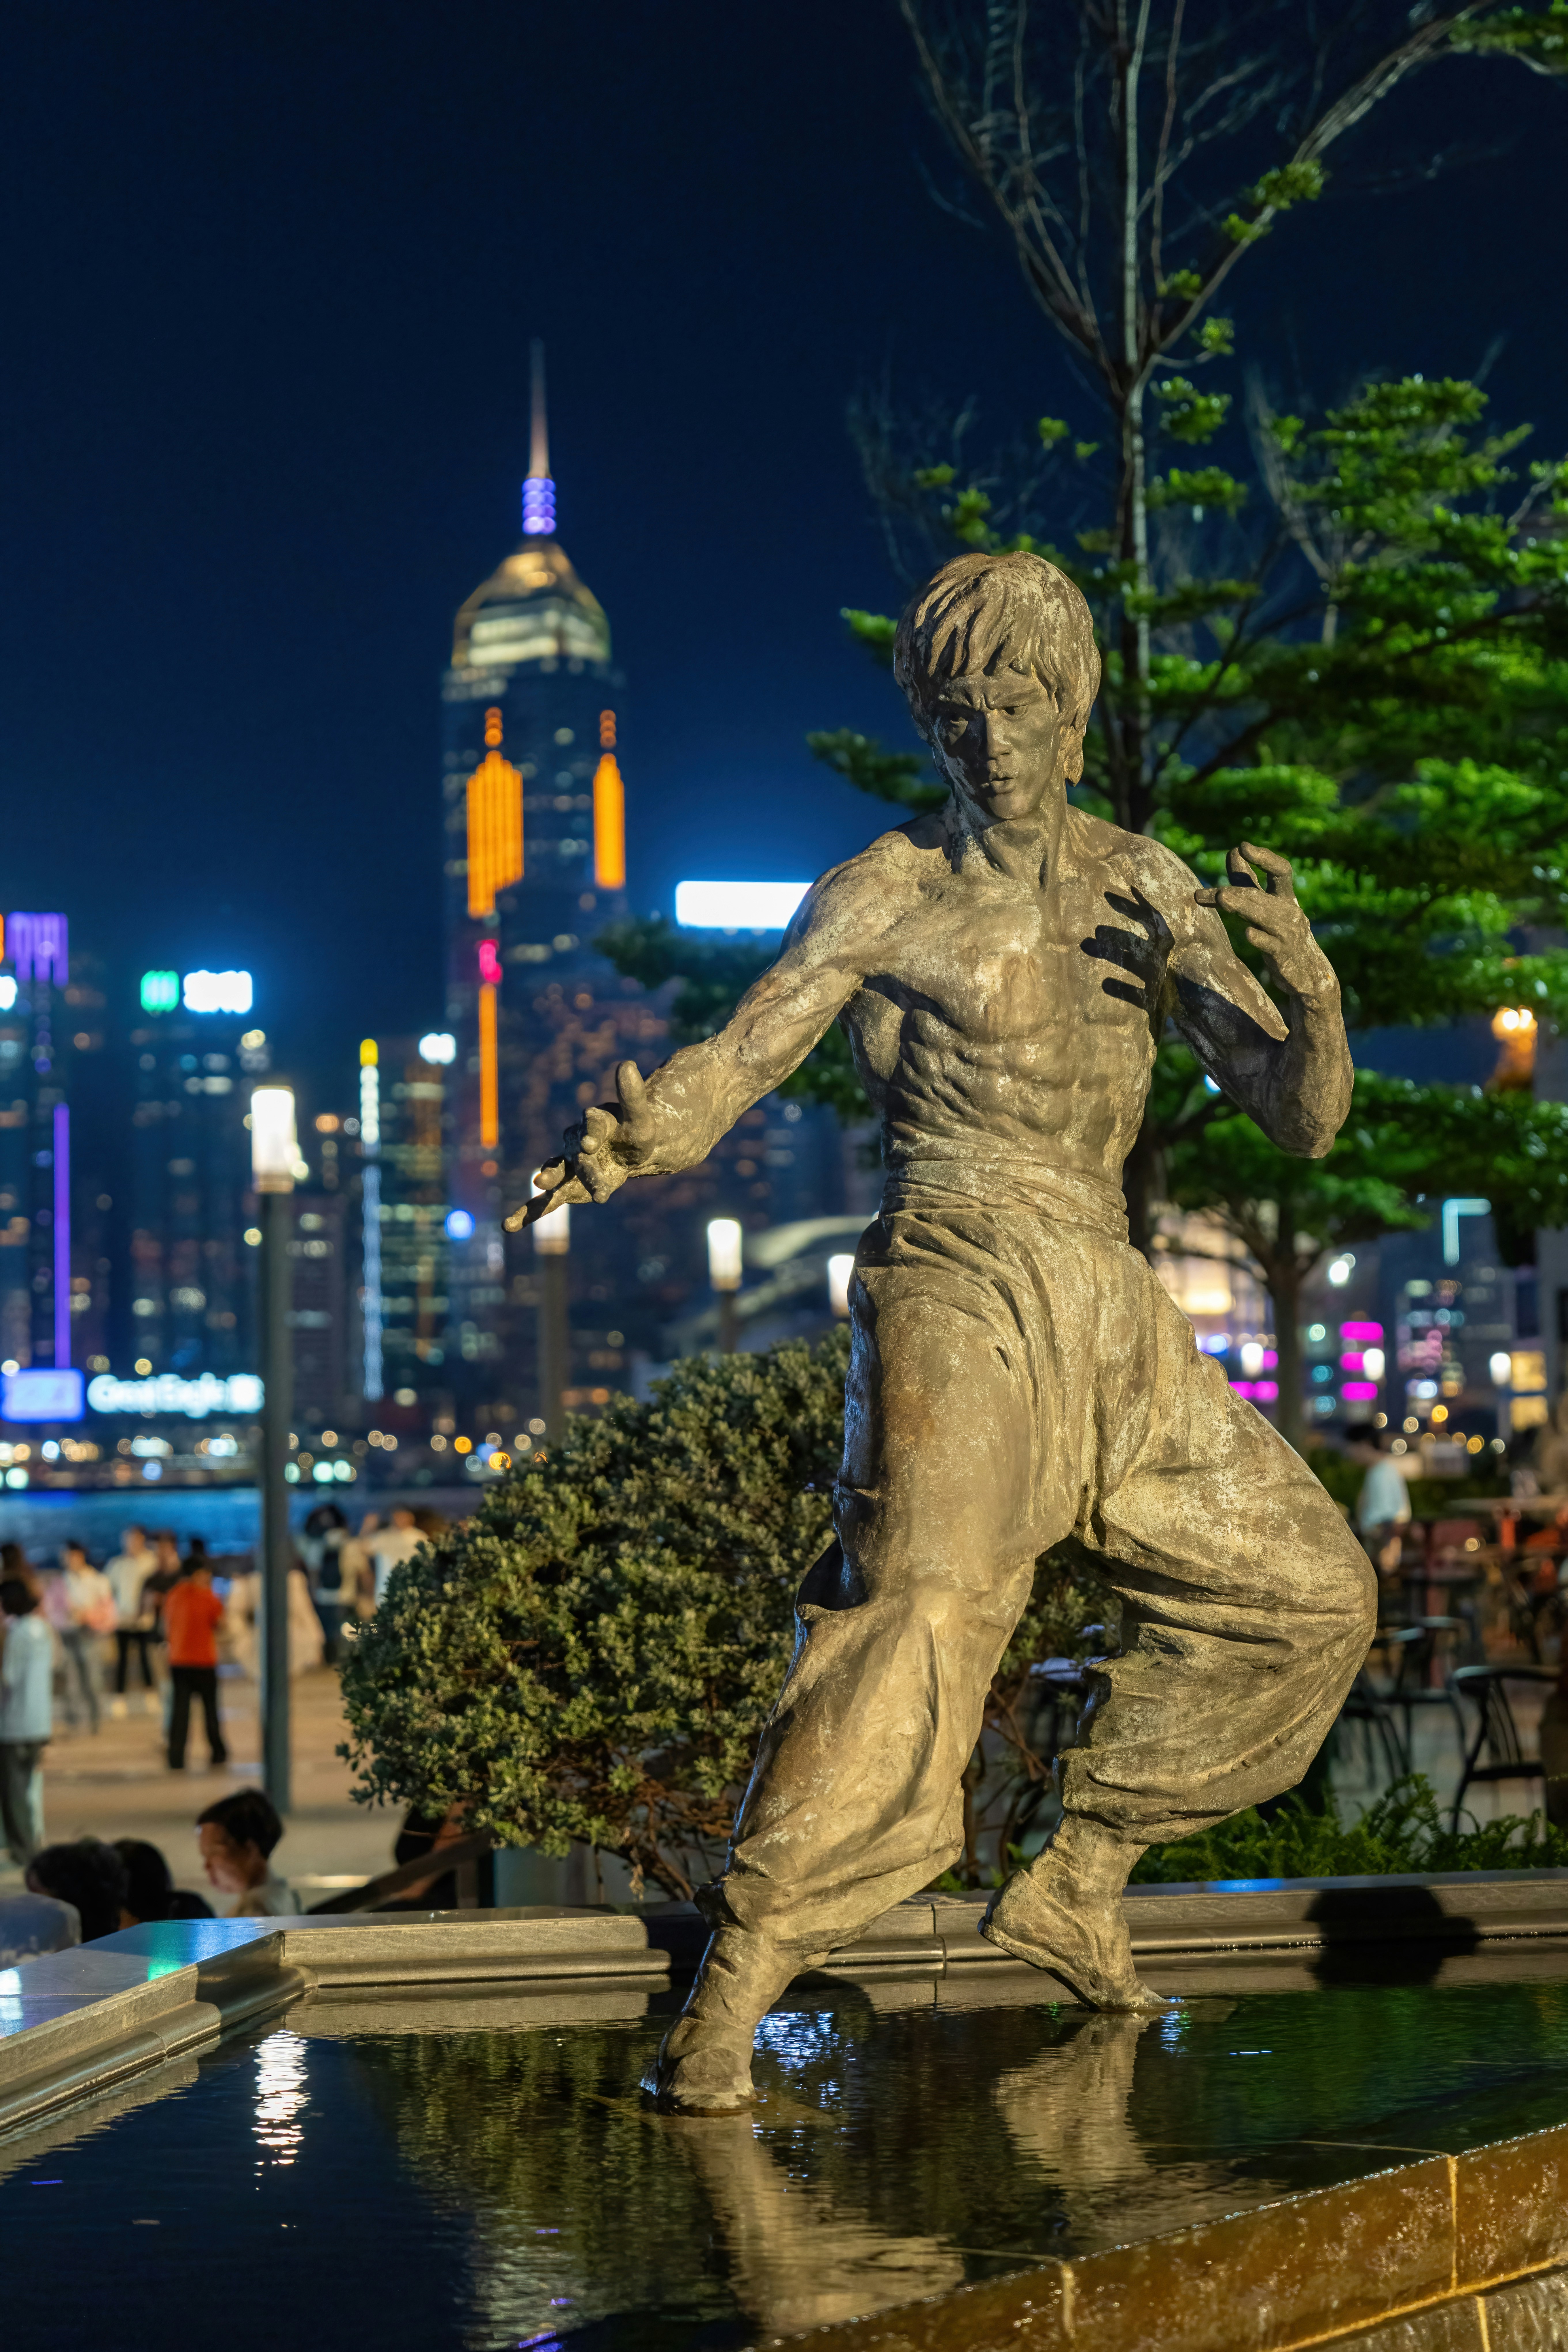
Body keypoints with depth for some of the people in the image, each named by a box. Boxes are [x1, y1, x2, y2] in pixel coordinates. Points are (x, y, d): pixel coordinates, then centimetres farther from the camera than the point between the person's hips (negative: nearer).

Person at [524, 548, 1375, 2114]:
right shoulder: (885, 897, -3)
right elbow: (725, 1072, -11)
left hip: (1113, 1317, 7)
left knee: (1303, 1594, 15)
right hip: (957, 1295, -7)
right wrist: (623, 1141, -34)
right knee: (918, 1610, -27)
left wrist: (1308, 981, -16)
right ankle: (723, 2006, -30)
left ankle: (1074, 1883, 26)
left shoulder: (1144, 891, 9)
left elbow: (1302, 1120, 5)